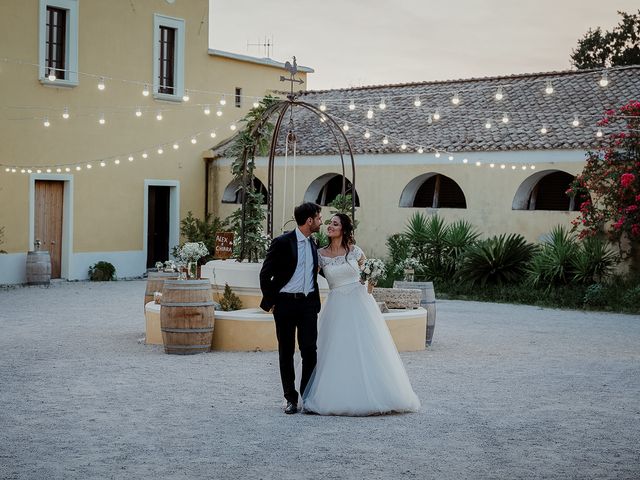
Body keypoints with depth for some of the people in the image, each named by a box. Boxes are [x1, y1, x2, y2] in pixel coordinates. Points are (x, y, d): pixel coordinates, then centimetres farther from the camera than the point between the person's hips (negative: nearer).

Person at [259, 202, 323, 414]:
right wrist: (270, 301, -4)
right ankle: (290, 398, 12)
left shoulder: (312, 245, 10)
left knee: (309, 350, -1)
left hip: (308, 303, 4)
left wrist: (315, 301, 15)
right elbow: (265, 274, -5)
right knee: (286, 352, 4)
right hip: (285, 303, -4)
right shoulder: (282, 243, -9)